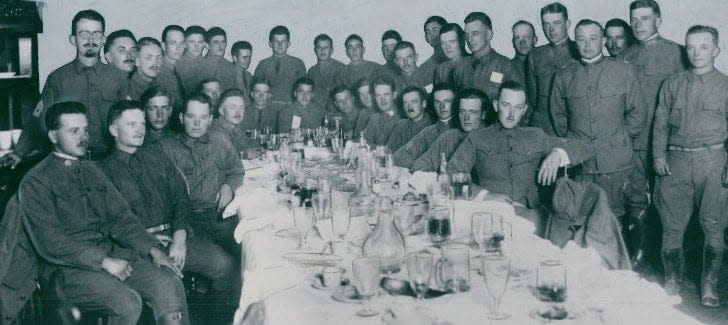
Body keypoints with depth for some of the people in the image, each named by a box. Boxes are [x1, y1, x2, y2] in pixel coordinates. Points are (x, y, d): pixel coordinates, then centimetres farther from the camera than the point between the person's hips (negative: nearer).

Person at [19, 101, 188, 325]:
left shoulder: (92, 171, 19)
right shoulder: (36, 182, -2)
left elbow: (120, 217, 13)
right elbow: (49, 242, -11)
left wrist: (152, 249, -3)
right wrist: (104, 261, -18)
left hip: (111, 253, 6)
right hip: (71, 266, -6)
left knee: (169, 284, -19)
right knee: (127, 302, -30)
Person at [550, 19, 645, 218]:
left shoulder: (624, 71, 6)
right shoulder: (564, 76, 10)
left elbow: (636, 112, 9)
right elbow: (558, 114, 17)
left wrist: (622, 140, 6)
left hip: (614, 160, -1)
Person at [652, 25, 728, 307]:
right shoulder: (672, 84, 12)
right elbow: (660, 122, 13)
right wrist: (659, 155, 1)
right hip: (675, 160, 1)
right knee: (672, 225, 1)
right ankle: (672, 281, 16)